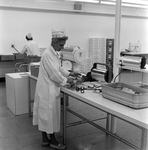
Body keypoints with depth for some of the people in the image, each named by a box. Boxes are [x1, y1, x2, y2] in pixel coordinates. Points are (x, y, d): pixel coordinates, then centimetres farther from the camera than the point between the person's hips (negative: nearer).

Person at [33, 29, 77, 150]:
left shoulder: (55, 53, 9)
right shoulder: (48, 54, -21)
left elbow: (59, 68, 20)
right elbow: (54, 74, -22)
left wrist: (69, 73, 8)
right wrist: (66, 80, -9)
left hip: (51, 89, 10)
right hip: (47, 90, -10)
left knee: (46, 115, 16)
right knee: (50, 115, 3)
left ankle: (45, 139, 29)